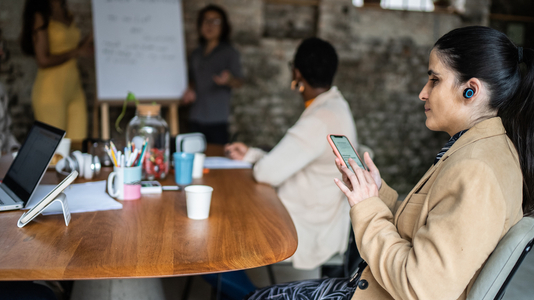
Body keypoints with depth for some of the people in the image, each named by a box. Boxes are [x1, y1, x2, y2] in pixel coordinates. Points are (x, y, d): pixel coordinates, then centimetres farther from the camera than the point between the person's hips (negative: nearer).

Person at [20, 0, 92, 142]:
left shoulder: (67, 16, 15)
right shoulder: (41, 17, -7)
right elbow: (43, 61, -13)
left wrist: (85, 44, 5)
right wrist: (76, 52, -7)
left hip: (74, 89, 7)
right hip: (51, 90, -7)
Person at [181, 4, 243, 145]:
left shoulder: (229, 52, 3)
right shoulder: (196, 54, 18)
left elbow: (239, 82, -3)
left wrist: (229, 80, -25)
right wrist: (190, 91, 5)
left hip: (217, 119, -4)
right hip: (196, 117, 4)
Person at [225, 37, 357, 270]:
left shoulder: (319, 121, -26)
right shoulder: (335, 105, 7)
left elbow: (269, 172, -28)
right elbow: (286, 160, 15)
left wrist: (257, 163, -6)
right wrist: (250, 155, 14)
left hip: (309, 233, -10)